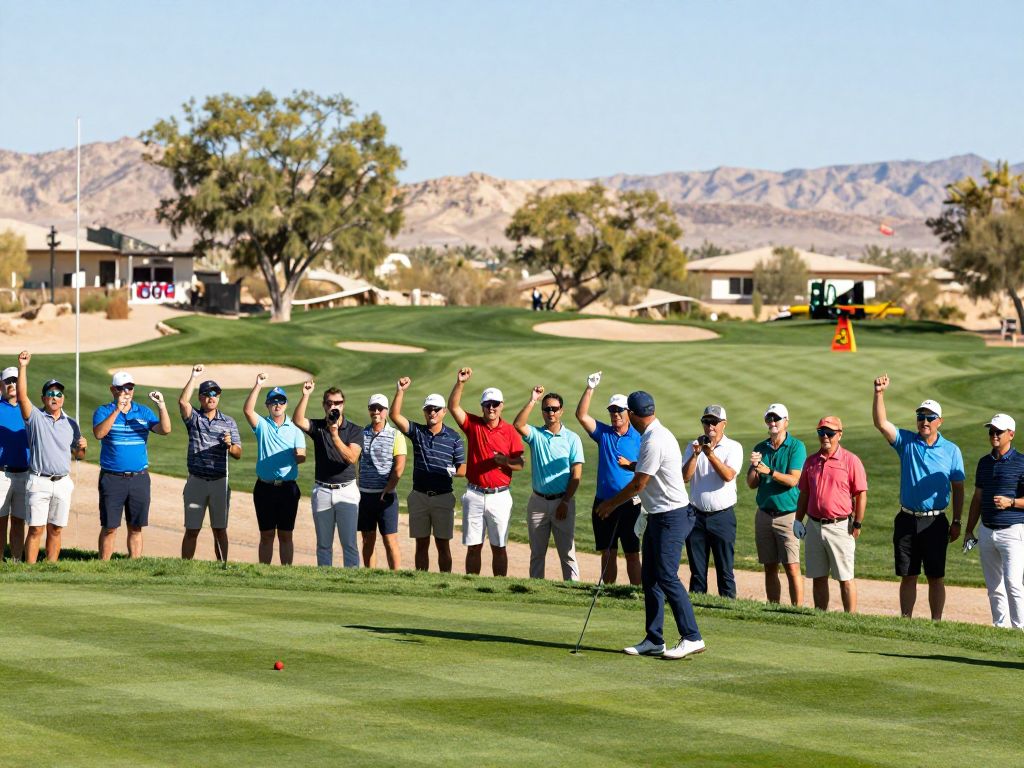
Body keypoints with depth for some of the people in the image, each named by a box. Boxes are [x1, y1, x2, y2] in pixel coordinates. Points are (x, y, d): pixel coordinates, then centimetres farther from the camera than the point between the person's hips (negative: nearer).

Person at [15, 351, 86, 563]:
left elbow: (78, 455, 19)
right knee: (36, 529, -7)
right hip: (39, 482, -4)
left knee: (55, 529, 6)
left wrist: (82, 447, -5)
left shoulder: (71, 424, 13)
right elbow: (22, 396, -14)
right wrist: (22, 367, -22)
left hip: (63, 482, 4)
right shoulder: (35, 417, 2)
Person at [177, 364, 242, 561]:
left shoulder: (228, 422, 8)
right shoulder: (194, 418, 4)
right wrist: (193, 377, -18)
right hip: (196, 480, -1)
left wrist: (229, 445, -18)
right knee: (192, 530, 1)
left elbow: (238, 454, 4)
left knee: (220, 530, 6)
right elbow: (183, 401, -18)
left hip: (220, 482, 1)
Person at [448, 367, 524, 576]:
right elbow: (453, 406, -9)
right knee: (473, 546, 4)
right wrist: (460, 383, -22)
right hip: (474, 495, 1)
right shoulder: (473, 424, 4)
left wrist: (505, 461, -21)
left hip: (499, 496, -1)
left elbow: (520, 464, 0)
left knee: (499, 547, 3)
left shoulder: (509, 431, 1)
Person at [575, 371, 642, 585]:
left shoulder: (639, 438, 0)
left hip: (629, 503, -3)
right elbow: (581, 415, -4)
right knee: (607, 553, 9)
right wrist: (590, 388, -12)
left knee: (632, 554, 0)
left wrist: (630, 464, -16)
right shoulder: (603, 433, 8)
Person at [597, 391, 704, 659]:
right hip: (659, 516, 10)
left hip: (671, 516, -10)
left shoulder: (654, 441, -20)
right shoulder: (657, 435, 11)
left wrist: (611, 504, -2)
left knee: (667, 577, -12)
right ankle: (654, 640, 13)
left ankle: (692, 638, -11)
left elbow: (638, 484, -15)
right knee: (649, 577, 10)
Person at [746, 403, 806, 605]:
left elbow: (793, 480, -14)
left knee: (792, 568, -10)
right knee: (770, 568, 6)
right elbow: (751, 484, 7)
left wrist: (769, 472, -26)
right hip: (764, 513, 5)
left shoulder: (796, 447, -3)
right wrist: (753, 466, -12)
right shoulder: (760, 448, 11)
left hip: (788, 514, -5)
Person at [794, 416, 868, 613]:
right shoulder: (811, 461, 12)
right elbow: (804, 493, 17)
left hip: (840, 527, -5)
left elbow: (861, 494, -6)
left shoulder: (850, 460, -5)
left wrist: (857, 525, -10)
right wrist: (798, 520, 9)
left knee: (845, 578, -3)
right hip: (814, 526, 5)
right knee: (818, 577, 9)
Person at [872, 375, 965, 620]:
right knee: (907, 575, 7)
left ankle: (936, 622, 6)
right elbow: (881, 423, -10)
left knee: (936, 577, 2)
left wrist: (956, 522, -1)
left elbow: (958, 488, 5)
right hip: (906, 520, 2)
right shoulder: (906, 442, 4)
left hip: (935, 521, -2)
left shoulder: (951, 450, 2)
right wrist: (879, 393, -24)